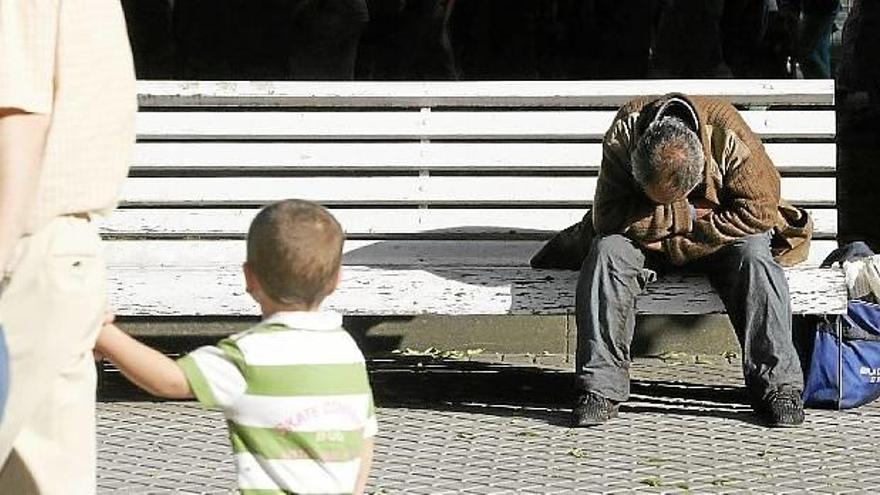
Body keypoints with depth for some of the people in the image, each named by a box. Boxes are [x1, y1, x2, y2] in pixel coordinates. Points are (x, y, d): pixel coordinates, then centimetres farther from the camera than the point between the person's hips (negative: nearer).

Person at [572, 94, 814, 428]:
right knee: (606, 251, -29)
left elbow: (759, 209, -24)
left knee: (754, 254, -31)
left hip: (716, 238, -1)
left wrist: (684, 243, -24)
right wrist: (687, 215, -29)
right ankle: (600, 388, -27)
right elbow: (607, 216, -27)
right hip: (646, 239, 1)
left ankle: (777, 385, -25)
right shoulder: (623, 135, -26)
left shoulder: (726, 133, -28)